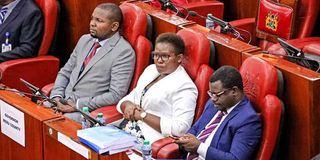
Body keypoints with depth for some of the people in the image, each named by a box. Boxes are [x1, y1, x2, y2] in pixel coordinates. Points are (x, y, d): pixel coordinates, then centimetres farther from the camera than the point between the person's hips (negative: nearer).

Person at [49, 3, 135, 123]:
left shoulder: (124, 52, -10)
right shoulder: (85, 40, 13)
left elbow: (116, 95, -15)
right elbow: (65, 72, 18)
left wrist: (78, 105, -17)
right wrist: (57, 96, -1)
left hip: (88, 110, -6)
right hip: (64, 101, 7)